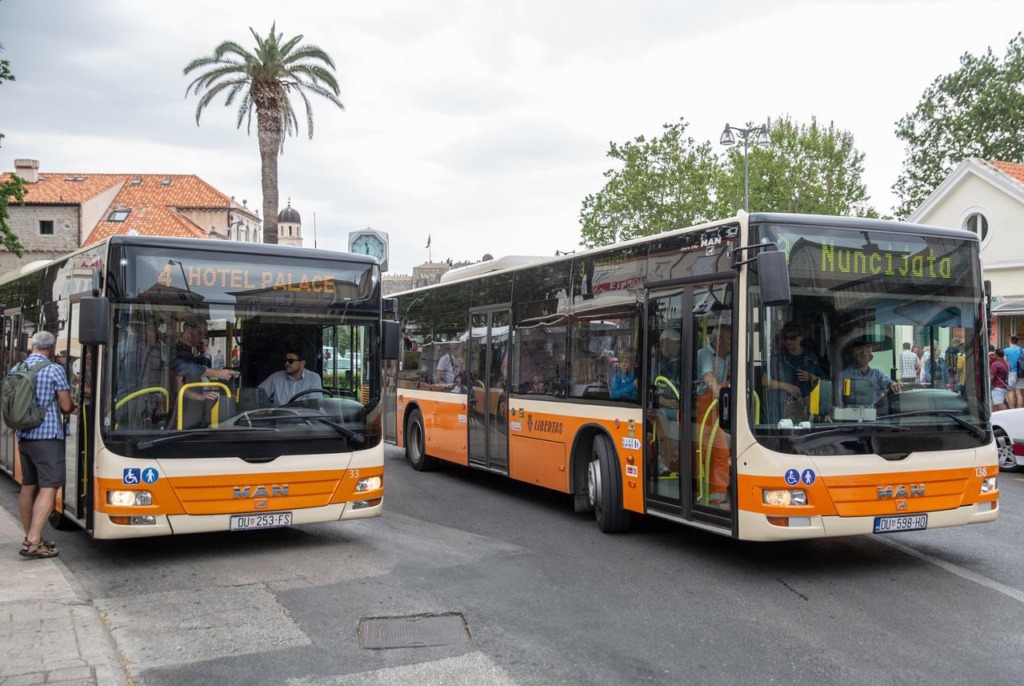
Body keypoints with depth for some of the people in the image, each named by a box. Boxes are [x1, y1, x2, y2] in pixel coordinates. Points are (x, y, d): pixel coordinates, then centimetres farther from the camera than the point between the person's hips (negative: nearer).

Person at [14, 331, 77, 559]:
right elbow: (66, 406, -8)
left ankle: (31, 538, 21)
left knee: (28, 487, 13)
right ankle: (33, 542, -16)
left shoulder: (16, 370, 9)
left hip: (23, 436, 7)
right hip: (47, 436, -7)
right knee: (48, 488, -8)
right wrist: (73, 404, 14)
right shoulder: (54, 370, -10)